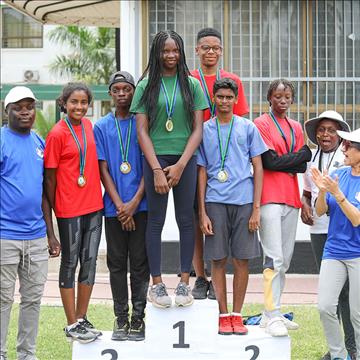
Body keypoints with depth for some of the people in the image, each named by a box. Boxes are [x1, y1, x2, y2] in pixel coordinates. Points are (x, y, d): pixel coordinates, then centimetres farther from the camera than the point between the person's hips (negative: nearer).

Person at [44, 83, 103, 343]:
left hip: (94, 206, 6)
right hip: (70, 210, -6)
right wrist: (53, 211, -7)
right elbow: (50, 177, -8)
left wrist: (98, 195, 13)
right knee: (70, 263, 4)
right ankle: (72, 325, 12)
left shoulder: (88, 126, 7)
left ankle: (82, 319, 22)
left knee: (90, 262, 11)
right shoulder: (57, 134, -11)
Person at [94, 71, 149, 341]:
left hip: (141, 206, -1)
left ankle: (138, 318, 7)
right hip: (114, 207, 1)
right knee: (117, 263, 5)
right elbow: (103, 170, 4)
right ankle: (121, 319, 13)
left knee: (140, 262, 1)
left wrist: (134, 203, -8)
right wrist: (120, 205, -6)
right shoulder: (101, 127, 8)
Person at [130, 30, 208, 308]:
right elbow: (142, 131, 1)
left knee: (186, 219, 3)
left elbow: (198, 129, 3)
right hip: (156, 158, -1)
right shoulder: (146, 86, 5)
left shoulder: (192, 85, 7)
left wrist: (180, 165, -8)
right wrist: (157, 169, -9)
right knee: (156, 220, 2)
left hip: (185, 159, 1)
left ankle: (185, 282, 10)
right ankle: (156, 283, 7)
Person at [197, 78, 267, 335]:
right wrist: (202, 212, 0)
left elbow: (258, 169, 6)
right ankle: (223, 315, 12)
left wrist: (256, 208, -3)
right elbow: (202, 172, 8)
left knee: (242, 260, 2)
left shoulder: (248, 128, 7)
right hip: (215, 202, 0)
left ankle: (237, 315, 12)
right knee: (219, 260, 2)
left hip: (244, 201, 0)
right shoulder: (204, 130, 8)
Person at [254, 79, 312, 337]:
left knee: (285, 259, 7)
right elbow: (270, 161, -11)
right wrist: (300, 154, -2)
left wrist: (282, 161, -9)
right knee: (274, 258, -12)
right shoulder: (261, 124, -1)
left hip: (291, 199, 7)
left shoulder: (296, 128, 17)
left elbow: (302, 167, 8)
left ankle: (271, 314, 14)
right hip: (270, 197, -7)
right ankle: (273, 316, -11)